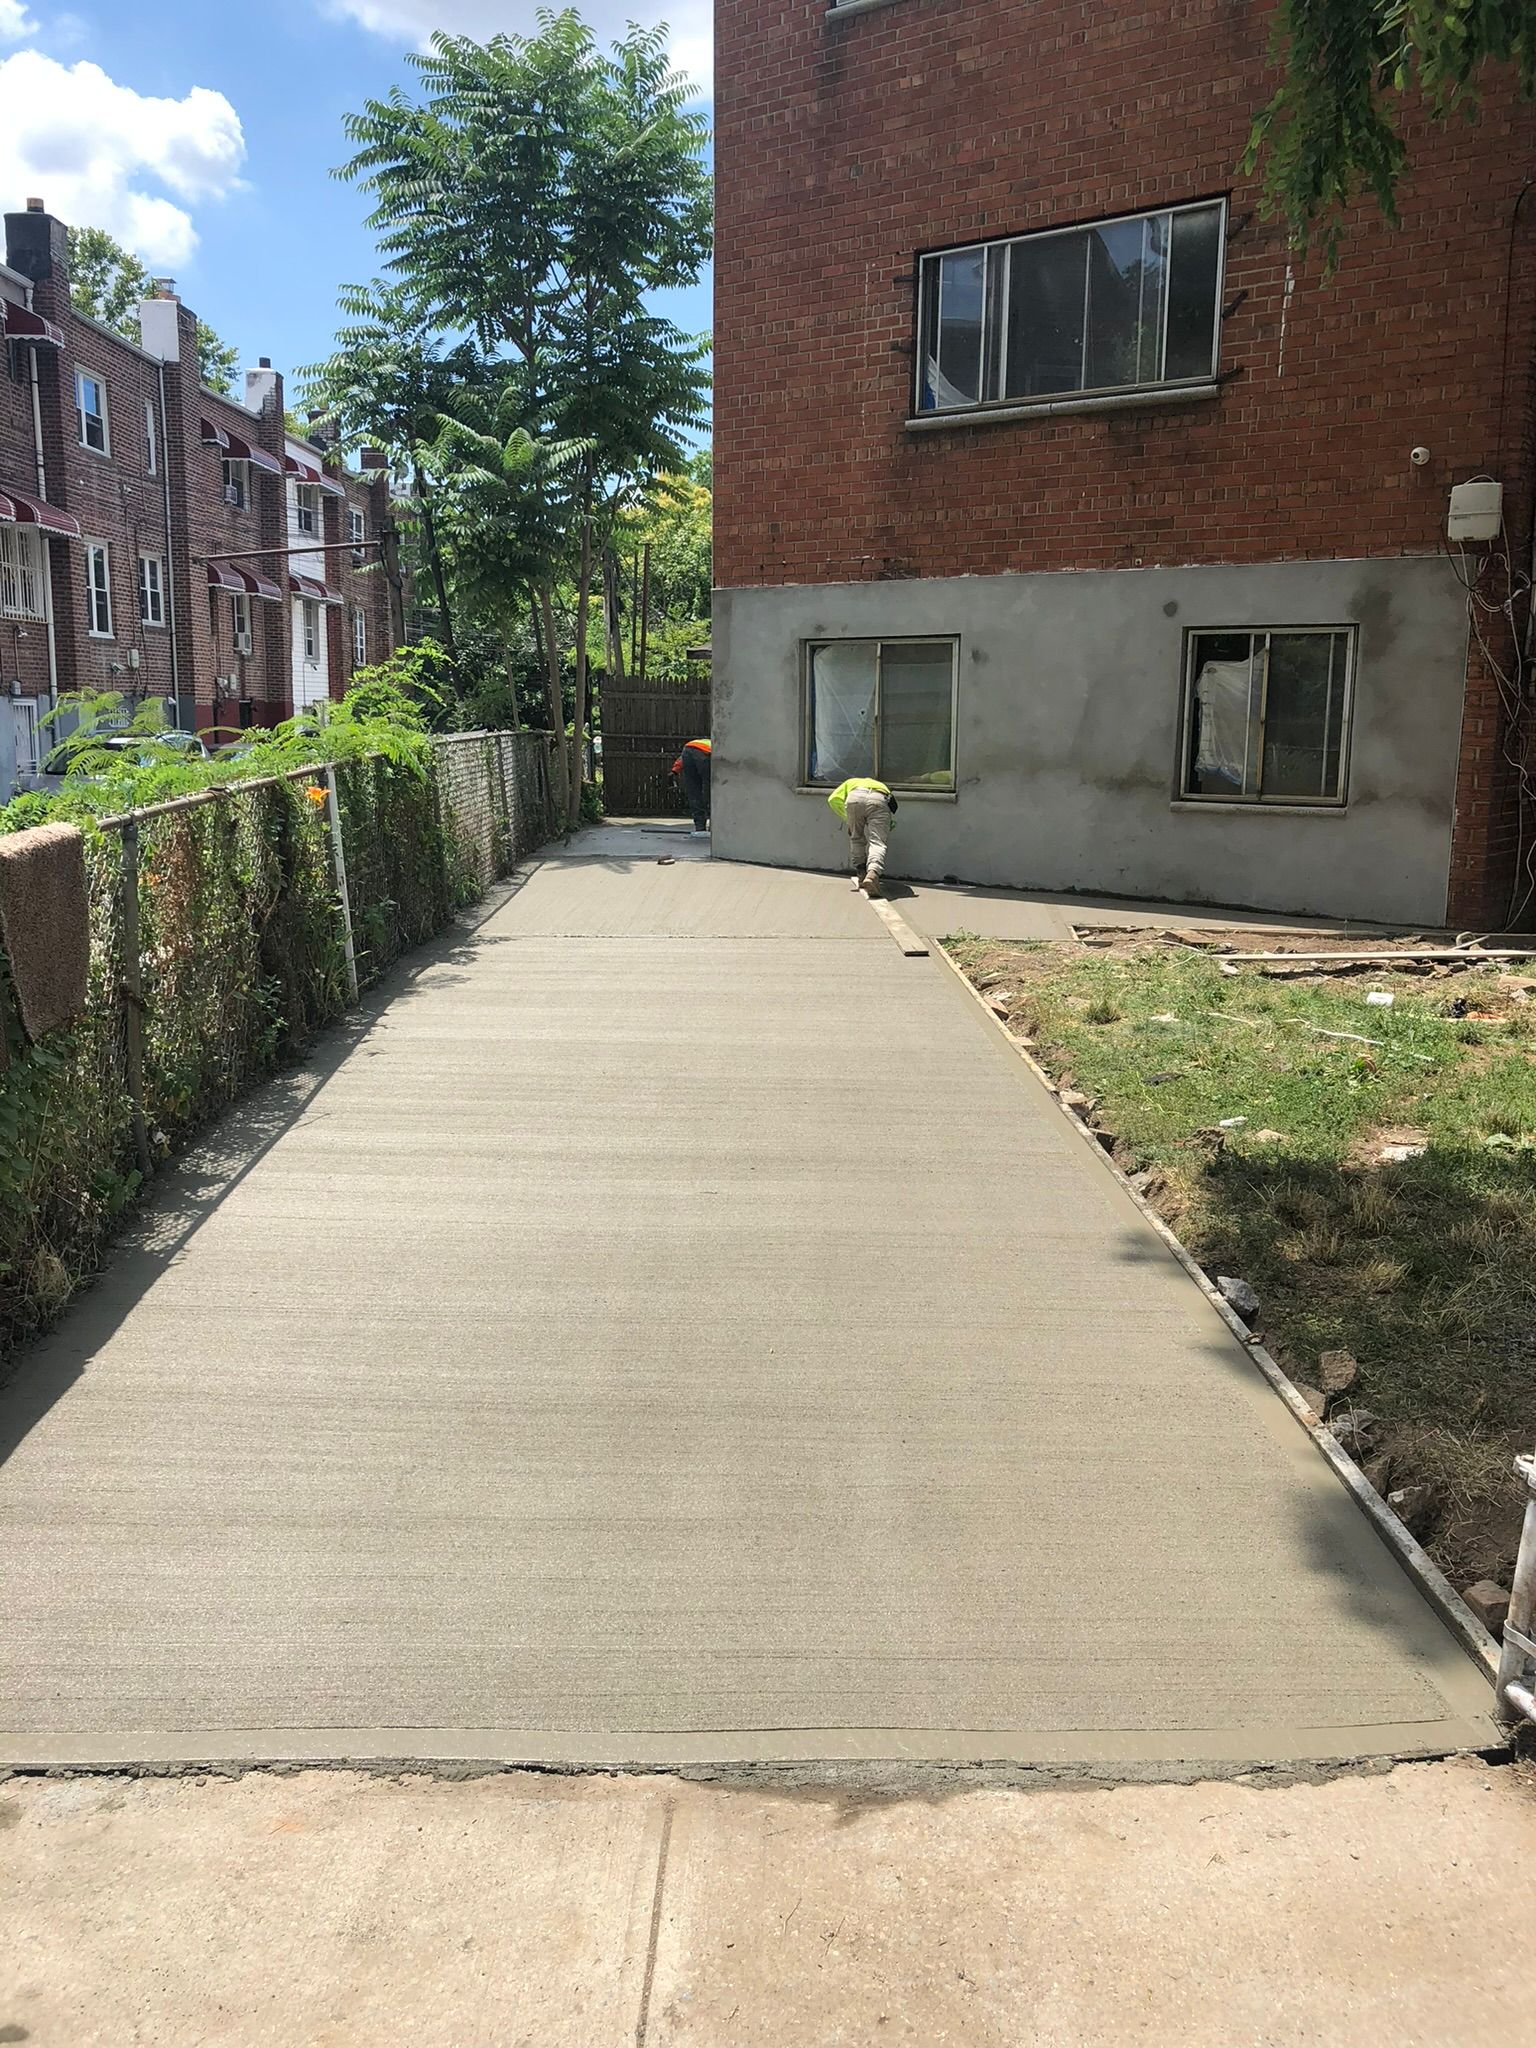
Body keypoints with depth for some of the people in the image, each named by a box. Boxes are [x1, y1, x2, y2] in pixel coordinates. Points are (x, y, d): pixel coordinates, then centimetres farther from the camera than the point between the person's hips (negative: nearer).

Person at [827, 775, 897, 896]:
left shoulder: (851, 782, 42)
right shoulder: (880, 785, 47)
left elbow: (834, 799, 23)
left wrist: (848, 819, 30)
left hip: (855, 798, 0)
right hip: (879, 800, 0)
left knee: (856, 838, 25)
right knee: (877, 843, -8)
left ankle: (861, 873, 23)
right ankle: (872, 873, -34)